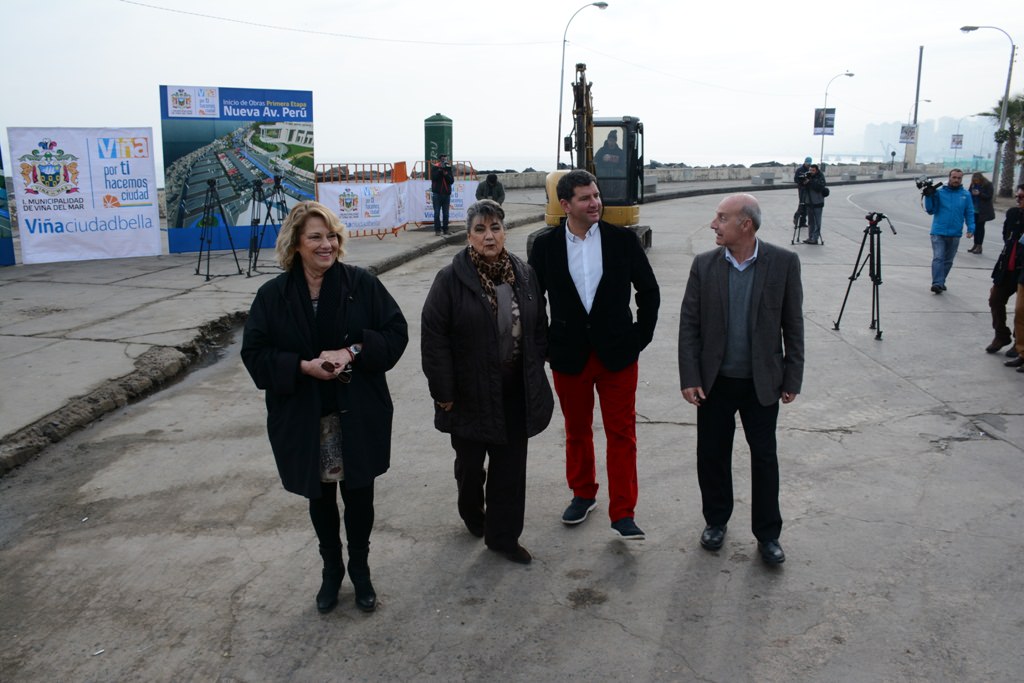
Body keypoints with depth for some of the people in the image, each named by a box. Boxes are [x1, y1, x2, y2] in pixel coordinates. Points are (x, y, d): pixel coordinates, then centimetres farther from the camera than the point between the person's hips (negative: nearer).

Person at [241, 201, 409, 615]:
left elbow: (396, 332, -5)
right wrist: (303, 366, -19)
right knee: (320, 498, 17)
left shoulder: (362, 284, -6)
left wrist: (352, 352, -20)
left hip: (358, 416, -1)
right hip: (303, 419, 1)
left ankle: (360, 570, 36)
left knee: (359, 495, 12)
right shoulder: (273, 295, -4)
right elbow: (255, 354, -3)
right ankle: (331, 569, 40)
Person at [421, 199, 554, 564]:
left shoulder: (524, 274, 2)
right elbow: (434, 338, -12)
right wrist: (443, 392, -12)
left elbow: (539, 327, 11)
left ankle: (503, 535, 27)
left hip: (516, 393, 3)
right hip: (471, 393, -3)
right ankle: (472, 511, 47)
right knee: (470, 462, 16)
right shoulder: (451, 279, -12)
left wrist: (534, 374, 7)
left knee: (511, 467, 10)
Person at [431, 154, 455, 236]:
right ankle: (437, 230, 1)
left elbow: (452, 181, 1)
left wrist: (446, 173, -13)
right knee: (437, 213, -3)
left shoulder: (448, 168, 10)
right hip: (437, 193, -3)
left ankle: (445, 229, 12)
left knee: (446, 214, 5)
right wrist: (440, 170, -17)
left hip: (446, 194, 3)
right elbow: (433, 177, -14)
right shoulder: (434, 168, 2)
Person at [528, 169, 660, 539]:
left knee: (622, 434, 2)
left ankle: (623, 513, 11)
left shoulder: (623, 240, -4)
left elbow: (649, 291, 5)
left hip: (617, 355, -1)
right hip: (569, 356, 1)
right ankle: (583, 495, 35)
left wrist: (641, 336, 0)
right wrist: (545, 343, 3)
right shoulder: (545, 245, -3)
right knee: (577, 432, 15)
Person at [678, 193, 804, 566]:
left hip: (762, 382, -1)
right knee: (712, 454, 11)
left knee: (764, 457, 9)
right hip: (714, 381, 2)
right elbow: (689, 324, -2)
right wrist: (689, 378, -6)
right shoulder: (704, 264, -3)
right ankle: (716, 521, 33)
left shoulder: (783, 263, -8)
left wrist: (792, 377, -2)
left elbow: (793, 324, -2)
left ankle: (767, 534, 26)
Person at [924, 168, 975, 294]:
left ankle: (941, 282, 23)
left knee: (948, 261, 11)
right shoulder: (939, 192, -2)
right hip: (938, 233, -3)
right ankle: (937, 283, -19)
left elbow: (969, 213, 5)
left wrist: (971, 228, -7)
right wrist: (929, 197, -17)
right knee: (938, 258, -14)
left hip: (955, 235, 3)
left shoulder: (966, 195, 4)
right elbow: (931, 210, -3)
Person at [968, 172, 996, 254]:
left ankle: (979, 246, 1)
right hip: (974, 209, 5)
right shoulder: (973, 184, 6)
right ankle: (975, 245, 17)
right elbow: (969, 193, 15)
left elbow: (989, 196, -11)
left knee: (980, 227, -3)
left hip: (982, 210, -5)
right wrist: (972, 193, -9)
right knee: (975, 227, 8)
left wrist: (979, 194, -24)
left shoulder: (988, 185, -8)